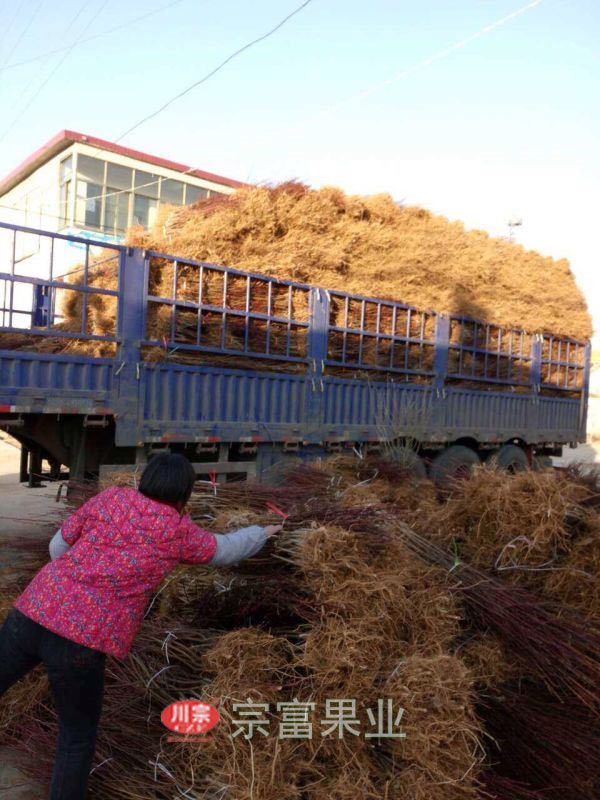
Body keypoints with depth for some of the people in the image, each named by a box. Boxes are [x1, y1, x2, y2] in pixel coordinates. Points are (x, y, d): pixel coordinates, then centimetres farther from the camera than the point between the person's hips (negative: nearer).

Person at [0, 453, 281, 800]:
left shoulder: (111, 497, 11)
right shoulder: (179, 531, 4)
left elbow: (59, 546, 17)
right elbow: (226, 550, 21)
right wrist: (261, 534, 39)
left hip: (34, 611, 5)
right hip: (79, 639, -4)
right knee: (79, 733, 19)